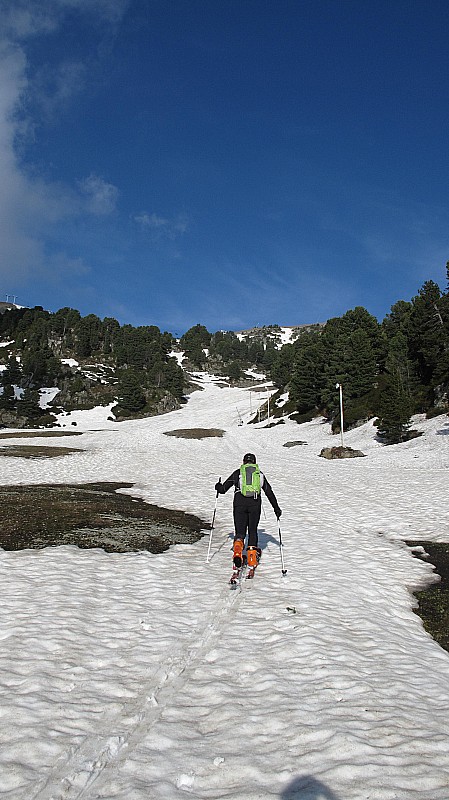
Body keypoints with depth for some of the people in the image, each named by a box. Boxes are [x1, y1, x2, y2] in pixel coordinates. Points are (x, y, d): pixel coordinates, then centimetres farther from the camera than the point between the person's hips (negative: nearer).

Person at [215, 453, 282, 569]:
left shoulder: (238, 473, 12)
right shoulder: (260, 474, 17)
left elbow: (223, 489, 13)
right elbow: (269, 492, 20)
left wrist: (218, 487, 36)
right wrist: (276, 509, 26)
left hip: (240, 503, -1)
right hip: (255, 503, 1)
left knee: (240, 532, 4)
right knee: (253, 530, 16)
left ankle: (238, 551, -24)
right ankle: (252, 557, 10)